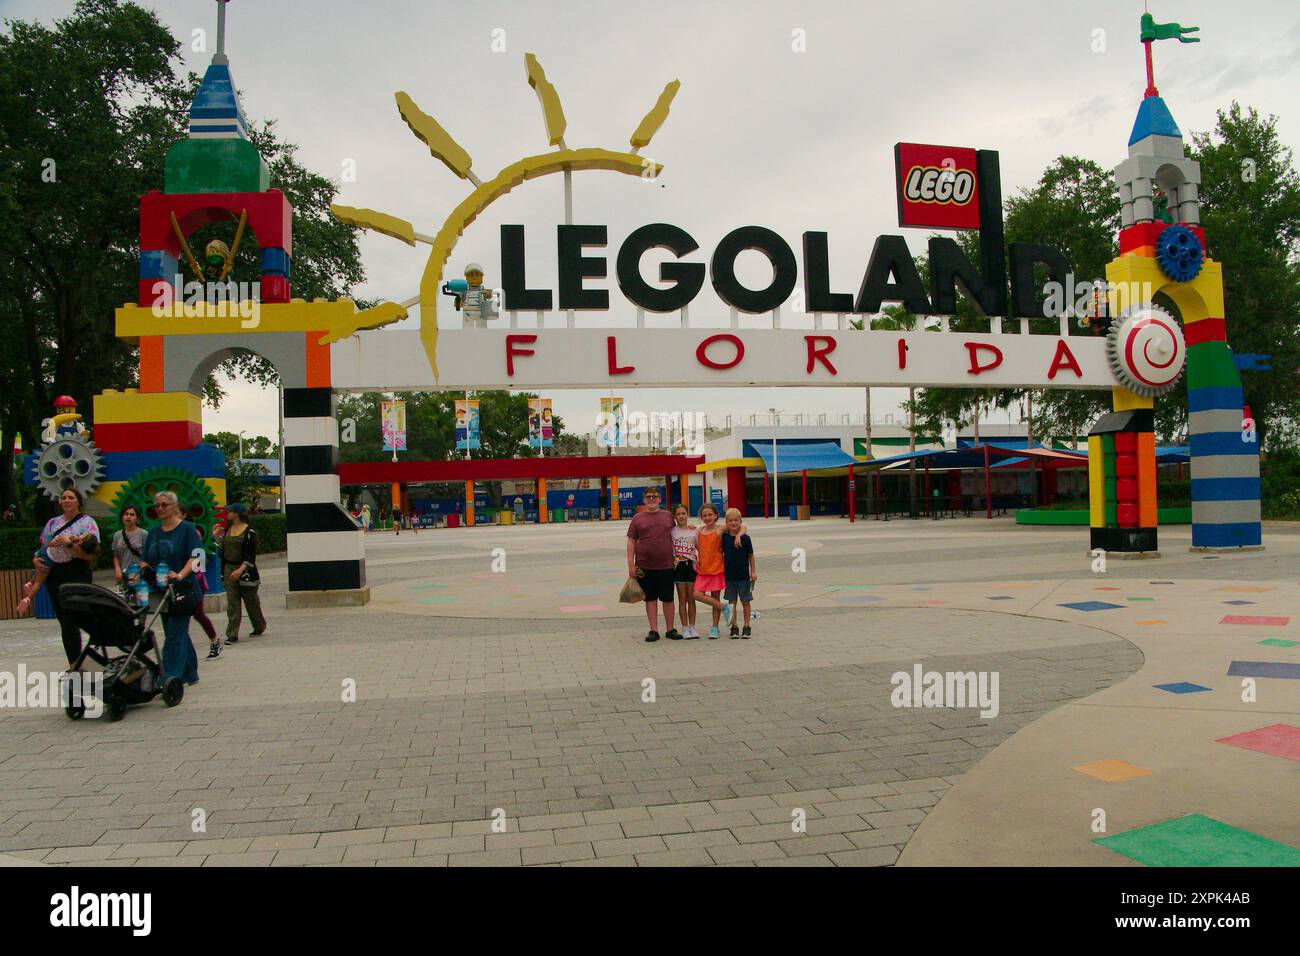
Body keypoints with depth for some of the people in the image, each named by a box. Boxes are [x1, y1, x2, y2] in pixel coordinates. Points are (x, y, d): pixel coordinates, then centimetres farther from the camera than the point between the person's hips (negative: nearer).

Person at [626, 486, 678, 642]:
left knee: (668, 599, 5)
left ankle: (670, 629, 18)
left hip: (665, 566, 0)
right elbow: (631, 542, 3)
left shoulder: (668, 516, 8)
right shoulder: (637, 518, 4)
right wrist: (631, 565, -4)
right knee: (650, 599, 6)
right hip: (644, 567, 0)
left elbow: (675, 536, 18)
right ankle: (654, 630, 14)